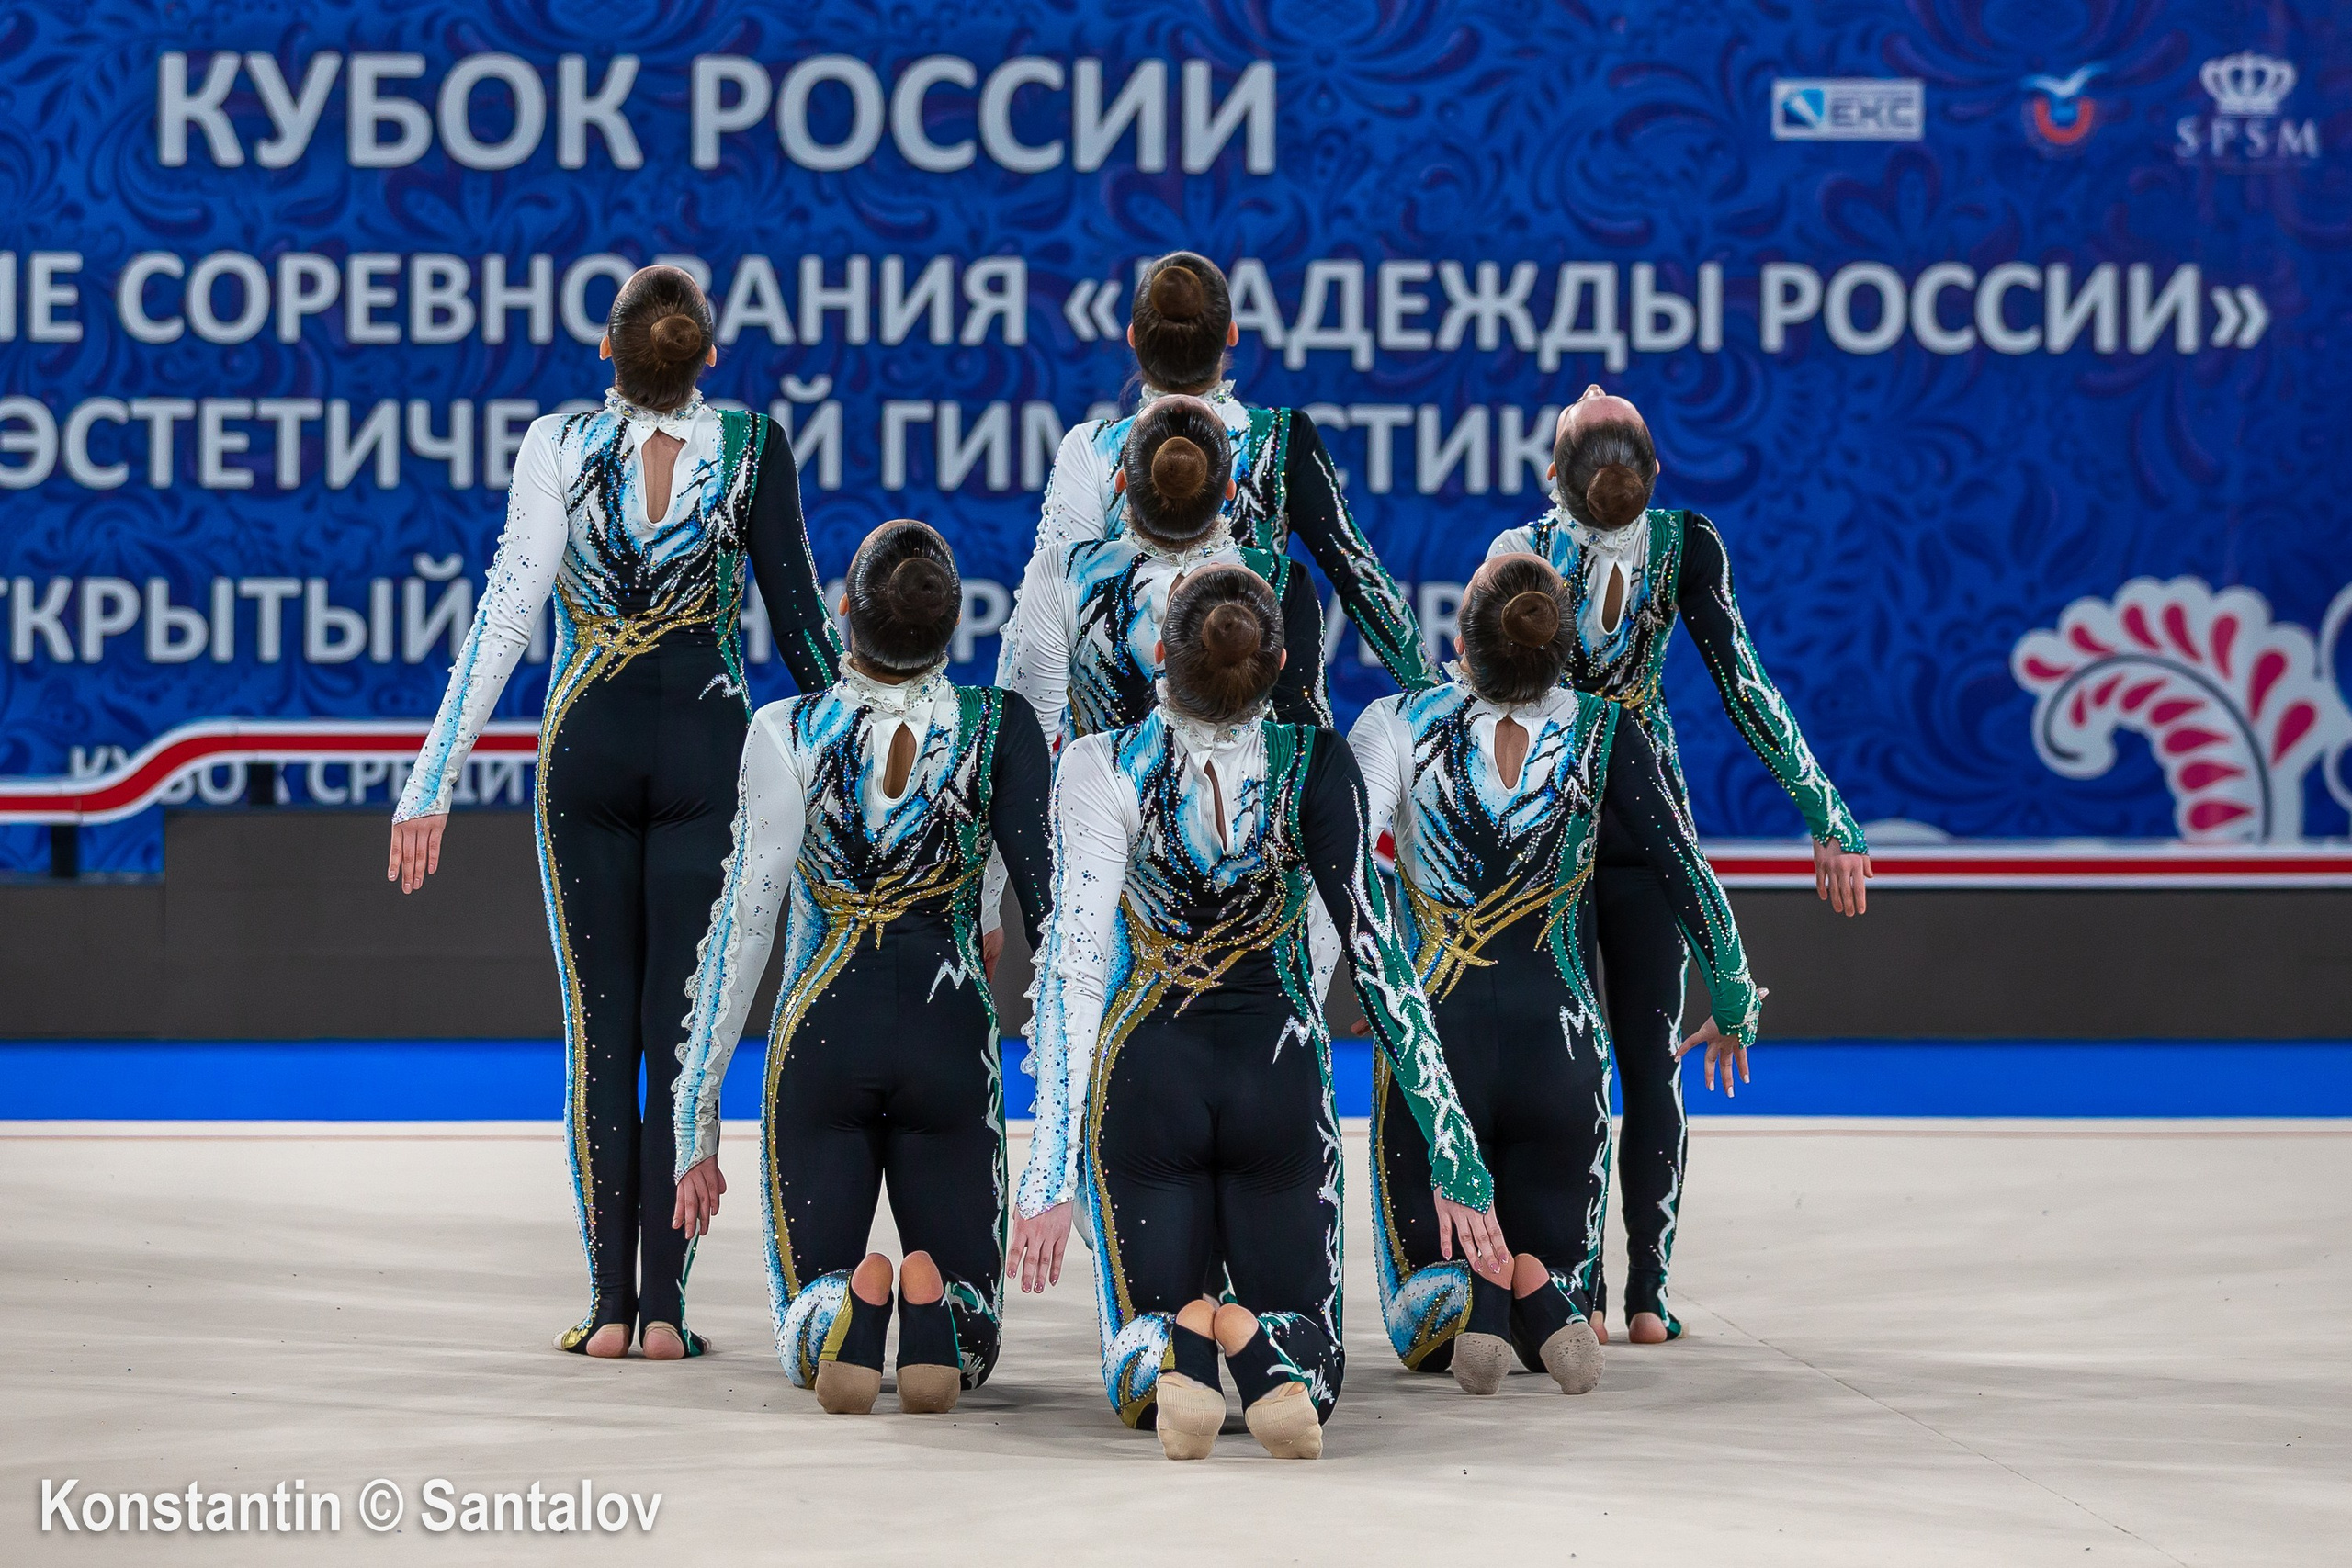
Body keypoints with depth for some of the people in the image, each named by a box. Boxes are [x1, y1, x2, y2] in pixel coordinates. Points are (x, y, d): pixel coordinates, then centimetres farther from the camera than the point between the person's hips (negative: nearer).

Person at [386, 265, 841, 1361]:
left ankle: (610, 1305, 3)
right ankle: (664, 1305, -1)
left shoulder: (557, 447, -5)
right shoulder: (751, 448, -2)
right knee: (682, 1027, 3)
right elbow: (798, 611, 0)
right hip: (705, 743, 0)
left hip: (586, 747, 0)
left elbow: (508, 612, -9)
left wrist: (435, 777, -8)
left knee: (598, 1032, 6)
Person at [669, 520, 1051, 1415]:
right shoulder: (999, 728, -4)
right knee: (970, 1341, 13)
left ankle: (841, 1310, -26)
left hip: (819, 1037, -1)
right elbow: (1046, 906, -3)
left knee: (805, 1312, 13)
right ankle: (935, 1309, -25)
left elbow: (742, 927, -7)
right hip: (950, 1039, 1)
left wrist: (697, 1122, -1)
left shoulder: (789, 735, -8)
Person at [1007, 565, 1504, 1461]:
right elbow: (1378, 959, -12)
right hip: (1279, 1081, 1)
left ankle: (1178, 1345, -26)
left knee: (1136, 1374, 14)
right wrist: (1455, 1156, -9)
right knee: (1309, 1372, 14)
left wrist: (1050, 1174, -16)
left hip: (1144, 1076, 0)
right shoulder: (1317, 765, -10)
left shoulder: (1100, 768, -14)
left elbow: (1073, 970, -16)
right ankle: (1263, 1346, -26)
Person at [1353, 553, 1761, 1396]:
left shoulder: (1398, 726, -6)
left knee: (1419, 1331, 13)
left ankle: (1474, 1291, -26)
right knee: (1557, 1278, 18)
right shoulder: (1603, 736, -2)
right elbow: (1686, 874, 1)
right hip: (1560, 1043, 1)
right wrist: (1734, 1006, 15)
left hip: (1430, 1040, -1)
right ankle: (1532, 1292, -22)